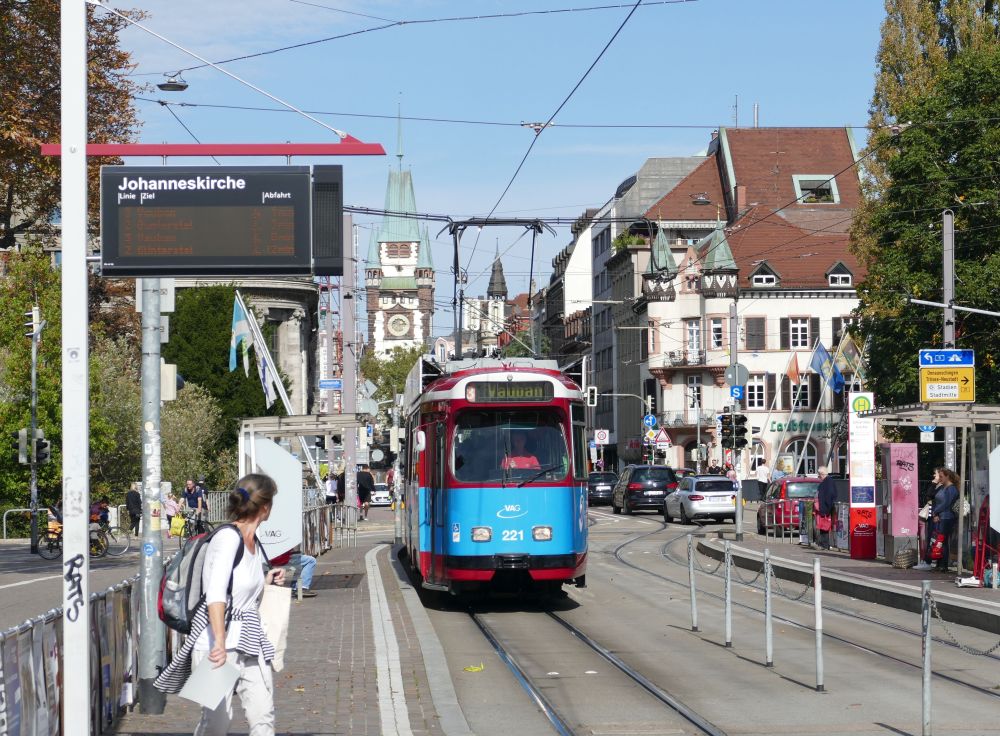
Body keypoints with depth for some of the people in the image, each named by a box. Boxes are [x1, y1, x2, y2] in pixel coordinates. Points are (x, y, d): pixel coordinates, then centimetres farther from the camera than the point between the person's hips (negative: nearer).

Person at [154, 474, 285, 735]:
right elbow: (216, 594, -25)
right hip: (217, 639, -8)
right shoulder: (228, 537, -13)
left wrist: (267, 581, 15)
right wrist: (220, 642, -34)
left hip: (249, 641, 8)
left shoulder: (253, 543, 14)